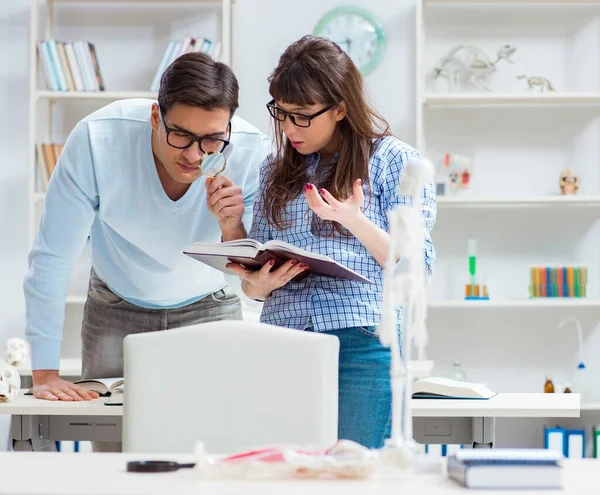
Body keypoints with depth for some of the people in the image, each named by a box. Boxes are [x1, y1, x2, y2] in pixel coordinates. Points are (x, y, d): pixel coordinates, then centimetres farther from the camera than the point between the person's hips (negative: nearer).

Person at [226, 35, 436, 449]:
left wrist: (353, 220, -16)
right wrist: (259, 282, -5)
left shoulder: (395, 159, 4)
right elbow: (253, 286, 19)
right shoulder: (276, 170, 17)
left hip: (362, 342, -4)